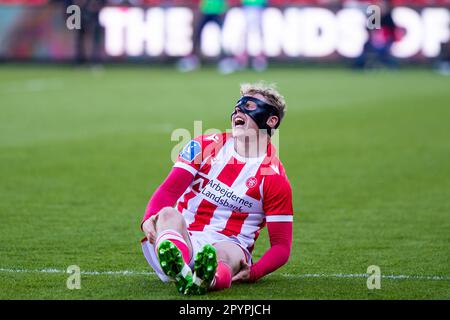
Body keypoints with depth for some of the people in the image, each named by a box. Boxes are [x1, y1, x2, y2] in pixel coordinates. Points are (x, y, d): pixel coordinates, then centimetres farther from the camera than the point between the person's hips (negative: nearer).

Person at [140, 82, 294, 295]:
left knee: (227, 253, -39)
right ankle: (179, 272, -68)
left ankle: (206, 280, -78)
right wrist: (149, 219, -22)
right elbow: (169, 190, 2)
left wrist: (253, 273, -20)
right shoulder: (206, 146, 10)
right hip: (182, 241, 2)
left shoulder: (275, 178, 3)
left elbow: (281, 245, 2)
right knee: (168, 214, -33)